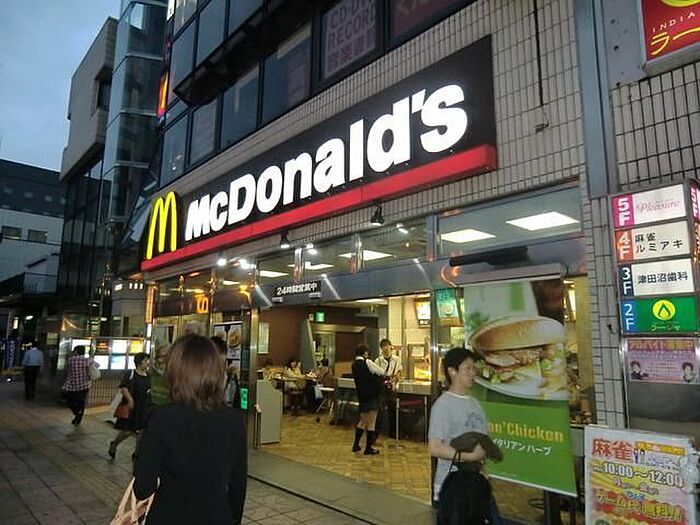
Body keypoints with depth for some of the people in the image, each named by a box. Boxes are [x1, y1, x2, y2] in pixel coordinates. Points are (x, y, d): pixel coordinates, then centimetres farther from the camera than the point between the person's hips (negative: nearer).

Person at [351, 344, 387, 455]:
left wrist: (379, 381, 10)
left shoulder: (354, 364, 6)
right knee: (371, 423, 4)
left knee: (363, 421, 20)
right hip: (371, 396, -7)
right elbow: (381, 373, -7)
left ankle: (356, 445, 23)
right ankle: (368, 448, 11)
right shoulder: (367, 362, -16)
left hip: (361, 396, 7)